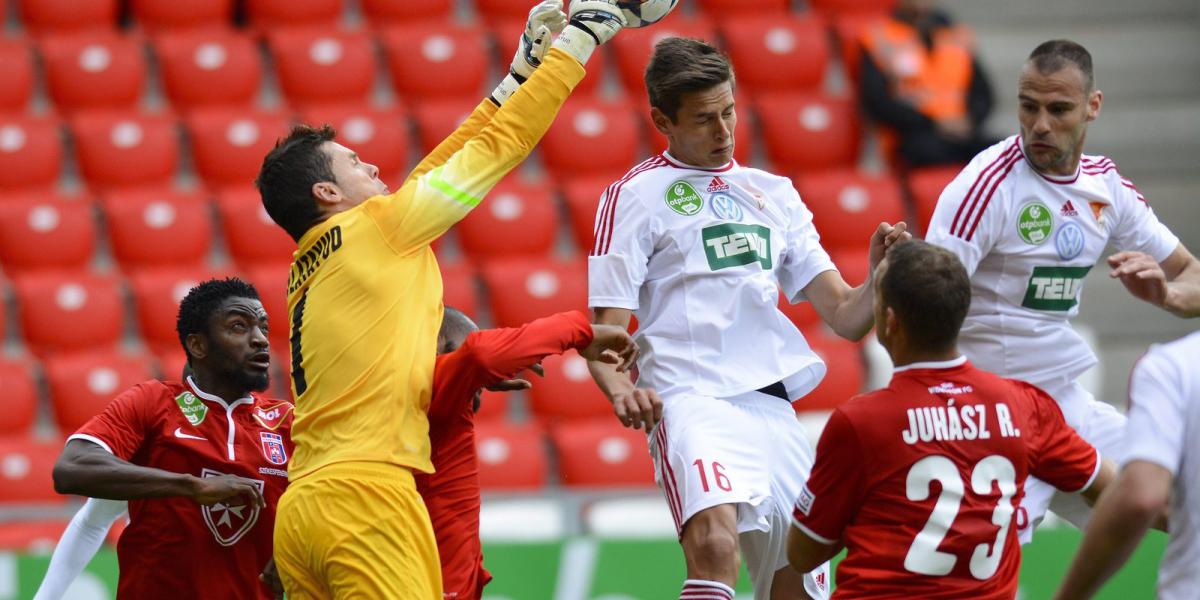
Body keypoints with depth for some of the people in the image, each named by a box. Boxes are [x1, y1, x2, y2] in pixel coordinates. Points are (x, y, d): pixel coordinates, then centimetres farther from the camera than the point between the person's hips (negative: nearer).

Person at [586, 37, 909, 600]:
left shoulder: (773, 193, 20)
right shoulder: (635, 195, 6)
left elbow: (845, 316, 17)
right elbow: (605, 331, 1)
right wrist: (621, 390, -21)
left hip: (773, 406, 6)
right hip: (691, 399, -6)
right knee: (715, 543, -33)